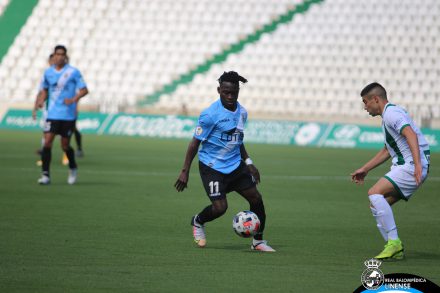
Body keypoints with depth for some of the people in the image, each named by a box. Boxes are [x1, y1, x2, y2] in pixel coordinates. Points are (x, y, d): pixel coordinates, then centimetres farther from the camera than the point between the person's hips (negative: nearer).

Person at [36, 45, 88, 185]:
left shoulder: (73, 72, -4)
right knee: (47, 142, -12)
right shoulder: (48, 72, 7)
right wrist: (41, 100, 0)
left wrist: (74, 99, -20)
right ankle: (45, 175, -9)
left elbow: (84, 90, -4)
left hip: (68, 115, -2)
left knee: (65, 145, 4)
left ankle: (73, 168, 31)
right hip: (52, 114, 2)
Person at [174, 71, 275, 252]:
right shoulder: (210, 114, -15)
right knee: (220, 207, -17)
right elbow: (195, 142, -11)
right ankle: (197, 222, 17)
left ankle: (258, 242, 14)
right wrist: (185, 172, -12)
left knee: (256, 198, -2)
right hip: (212, 167, -6)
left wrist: (248, 162, 16)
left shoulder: (242, 112, 6)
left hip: (235, 165, 7)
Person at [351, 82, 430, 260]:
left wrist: (417, 163, -38)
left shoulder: (391, 113, -10)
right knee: (376, 205, 8)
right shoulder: (387, 116, 24)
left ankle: (394, 243, -21)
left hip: (411, 167, -10)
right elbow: (387, 151, 36)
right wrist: (364, 169, 39)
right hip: (403, 166, 10)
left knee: (374, 193, -21)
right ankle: (395, 250, 8)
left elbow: (411, 135, -26)